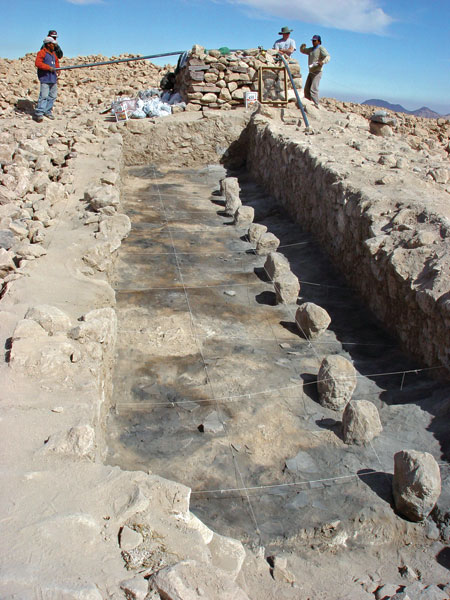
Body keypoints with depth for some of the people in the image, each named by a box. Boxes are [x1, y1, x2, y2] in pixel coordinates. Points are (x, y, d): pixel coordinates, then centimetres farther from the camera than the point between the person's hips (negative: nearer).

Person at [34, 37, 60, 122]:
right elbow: (37, 63, -18)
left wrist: (57, 67, 15)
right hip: (45, 78, -8)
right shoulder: (42, 53, -7)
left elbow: (56, 61, 35)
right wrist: (49, 68, -19)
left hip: (53, 78, 8)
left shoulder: (53, 53, 19)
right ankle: (38, 114, -14)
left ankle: (47, 112, 18)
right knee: (44, 96, -15)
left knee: (52, 96, 9)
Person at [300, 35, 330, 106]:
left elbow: (327, 56, -20)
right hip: (311, 72, 9)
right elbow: (302, 50, 28)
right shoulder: (311, 49, 17)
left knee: (313, 89, -20)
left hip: (317, 72, -9)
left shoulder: (321, 48, -7)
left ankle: (316, 105, -21)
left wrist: (322, 62, -40)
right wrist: (303, 46, 5)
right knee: (306, 89, 11)